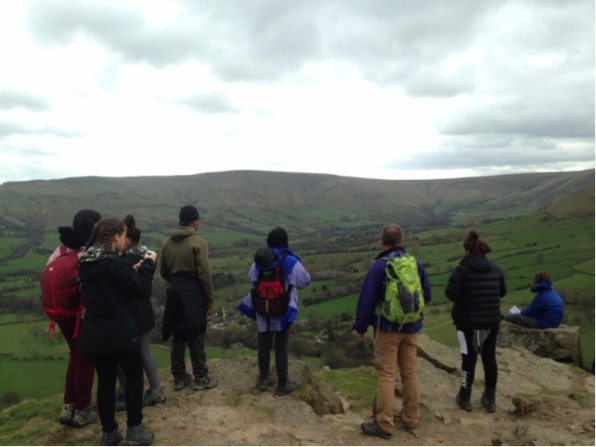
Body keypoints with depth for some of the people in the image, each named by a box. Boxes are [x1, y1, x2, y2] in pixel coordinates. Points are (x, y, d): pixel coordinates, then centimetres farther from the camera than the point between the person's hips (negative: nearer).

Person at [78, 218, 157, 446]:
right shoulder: (115, 263, -18)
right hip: (120, 333, -6)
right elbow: (142, 290, -13)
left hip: (93, 334, 6)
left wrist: (133, 271, 10)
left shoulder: (87, 263, 5)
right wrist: (148, 265, -2)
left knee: (105, 381, 15)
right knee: (134, 376, 11)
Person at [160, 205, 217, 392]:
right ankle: (200, 378, 13)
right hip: (194, 294, -6)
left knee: (177, 337, 13)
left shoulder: (167, 243, 8)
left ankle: (179, 378, 22)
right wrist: (210, 301, -7)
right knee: (196, 337, 4)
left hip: (175, 293, 6)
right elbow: (205, 274, -14)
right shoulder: (198, 242, -12)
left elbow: (163, 272, 14)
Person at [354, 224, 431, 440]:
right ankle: (411, 418, 24)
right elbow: (426, 295, 8)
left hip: (387, 327, -5)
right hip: (411, 327, 5)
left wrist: (360, 326, -2)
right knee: (410, 372, 14)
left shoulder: (379, 266, -12)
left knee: (386, 375, 0)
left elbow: (367, 299, -12)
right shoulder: (417, 264, 2)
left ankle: (384, 424, 3)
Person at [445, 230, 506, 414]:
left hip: (468, 321, -4)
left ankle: (465, 398, 18)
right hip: (492, 321, 4)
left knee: (469, 358, 8)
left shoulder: (462, 269, -16)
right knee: (490, 358, 14)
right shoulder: (495, 269, 1)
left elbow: (451, 294, -19)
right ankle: (490, 398, 24)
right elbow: (502, 292, 10)